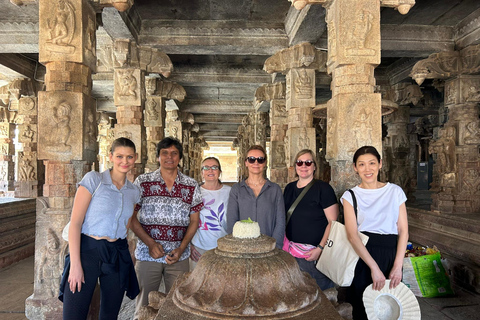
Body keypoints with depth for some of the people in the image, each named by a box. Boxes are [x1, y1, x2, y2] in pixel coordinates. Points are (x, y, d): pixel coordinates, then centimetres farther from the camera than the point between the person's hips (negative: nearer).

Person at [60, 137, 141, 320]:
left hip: (117, 256, 5)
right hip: (87, 251, -4)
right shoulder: (93, 179, -6)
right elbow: (75, 222, -10)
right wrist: (75, 264, -15)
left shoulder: (134, 192, 8)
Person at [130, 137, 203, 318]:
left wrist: (181, 249, -7)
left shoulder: (191, 186, 4)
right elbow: (131, 217, 0)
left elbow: (194, 220, 5)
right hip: (147, 254, -1)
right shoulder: (142, 182, 1)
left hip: (179, 256, 1)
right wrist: (150, 243, -12)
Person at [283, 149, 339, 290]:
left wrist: (320, 249, -17)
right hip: (291, 251, 5)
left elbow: (333, 222, -11)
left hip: (314, 253, -5)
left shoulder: (323, 188, -7)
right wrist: (283, 243, 8)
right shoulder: (289, 188, 10)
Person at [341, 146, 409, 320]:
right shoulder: (350, 196, 1)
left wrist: (398, 266, -8)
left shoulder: (395, 191, 6)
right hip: (362, 256, -1)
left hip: (391, 255, 2)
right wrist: (374, 267, -18)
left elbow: (403, 231, 2)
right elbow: (352, 234, -9)